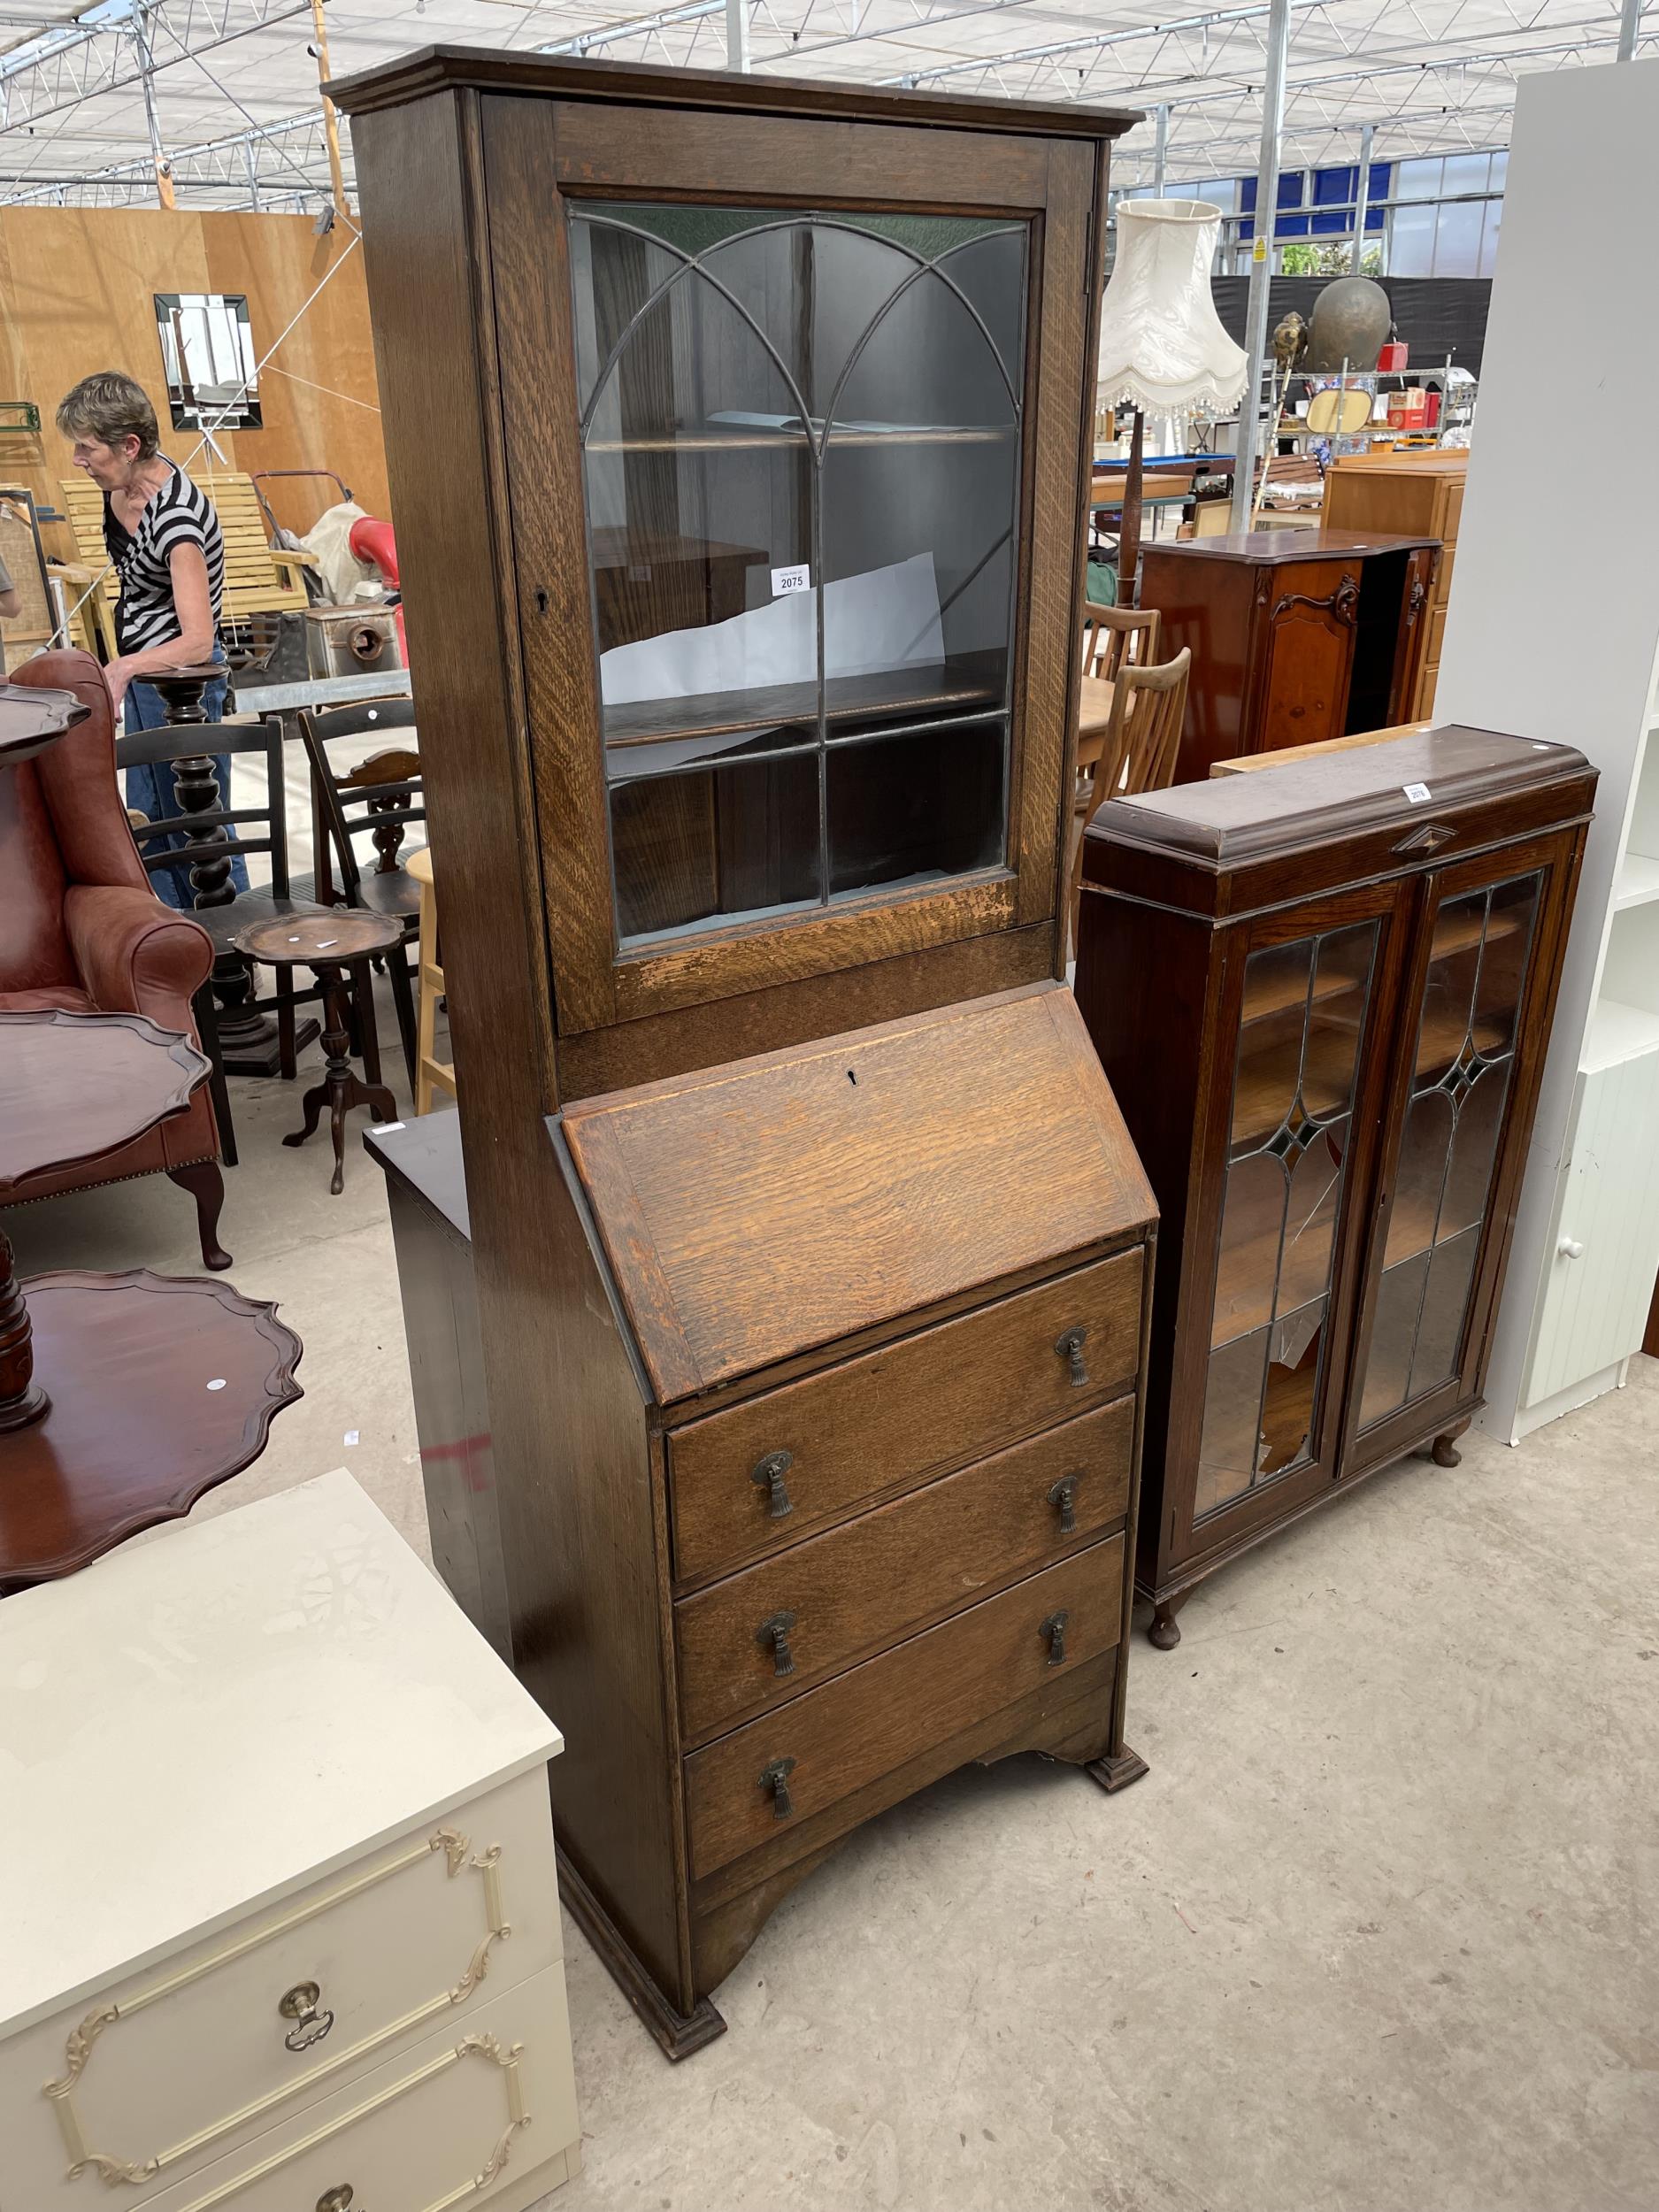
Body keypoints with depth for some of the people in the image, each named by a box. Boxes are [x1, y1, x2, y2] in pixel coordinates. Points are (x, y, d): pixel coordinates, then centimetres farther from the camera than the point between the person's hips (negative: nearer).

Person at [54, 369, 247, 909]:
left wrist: (122, 668, -44)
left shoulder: (176, 515, -26)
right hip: (141, 672, 10)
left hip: (179, 674, -10)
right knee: (149, 826, 16)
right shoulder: (123, 483, 1)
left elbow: (199, 641, -33)